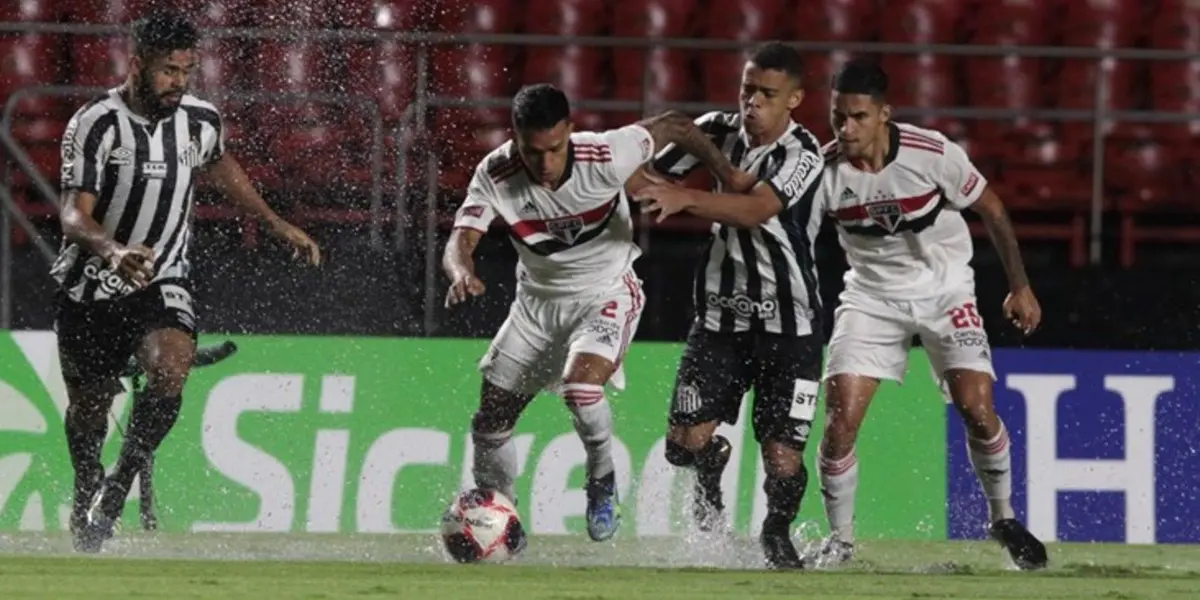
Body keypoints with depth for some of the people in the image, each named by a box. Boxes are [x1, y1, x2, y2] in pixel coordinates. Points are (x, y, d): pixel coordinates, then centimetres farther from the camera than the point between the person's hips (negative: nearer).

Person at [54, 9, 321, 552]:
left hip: (163, 281, 2)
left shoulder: (199, 120, -3)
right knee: (88, 406, 11)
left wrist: (277, 224, 25)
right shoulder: (95, 125, -19)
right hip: (92, 284, -2)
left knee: (170, 371, -27)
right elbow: (74, 216, -26)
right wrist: (114, 251, -46)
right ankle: (86, 491, 40)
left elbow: (220, 167, 21)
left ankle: (122, 482, -11)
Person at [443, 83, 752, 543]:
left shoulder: (605, 156, -27)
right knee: (490, 421, 5)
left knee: (580, 383, -31)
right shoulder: (495, 175, -20)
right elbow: (460, 241, -26)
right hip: (538, 299, 4)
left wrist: (728, 175, -10)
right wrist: (462, 274, -49)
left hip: (607, 293, -4)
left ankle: (603, 484, -5)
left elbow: (675, 127, -11)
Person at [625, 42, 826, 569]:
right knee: (687, 439, -8)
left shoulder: (802, 155, -17)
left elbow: (757, 210, -34)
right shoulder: (719, 130, -1)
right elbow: (648, 174, 5)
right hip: (721, 313, 4)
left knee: (782, 456, -6)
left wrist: (685, 199, -46)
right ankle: (710, 487, 29)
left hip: (788, 323, -4)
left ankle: (777, 533, 26)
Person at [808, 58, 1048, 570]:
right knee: (841, 416, -12)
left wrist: (1020, 287, -1)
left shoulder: (932, 154, -21)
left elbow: (991, 210, -7)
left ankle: (1003, 519, 11)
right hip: (871, 294, 1)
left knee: (976, 406, -14)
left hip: (944, 289, -1)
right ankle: (839, 539, 7)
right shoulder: (823, 168, -18)